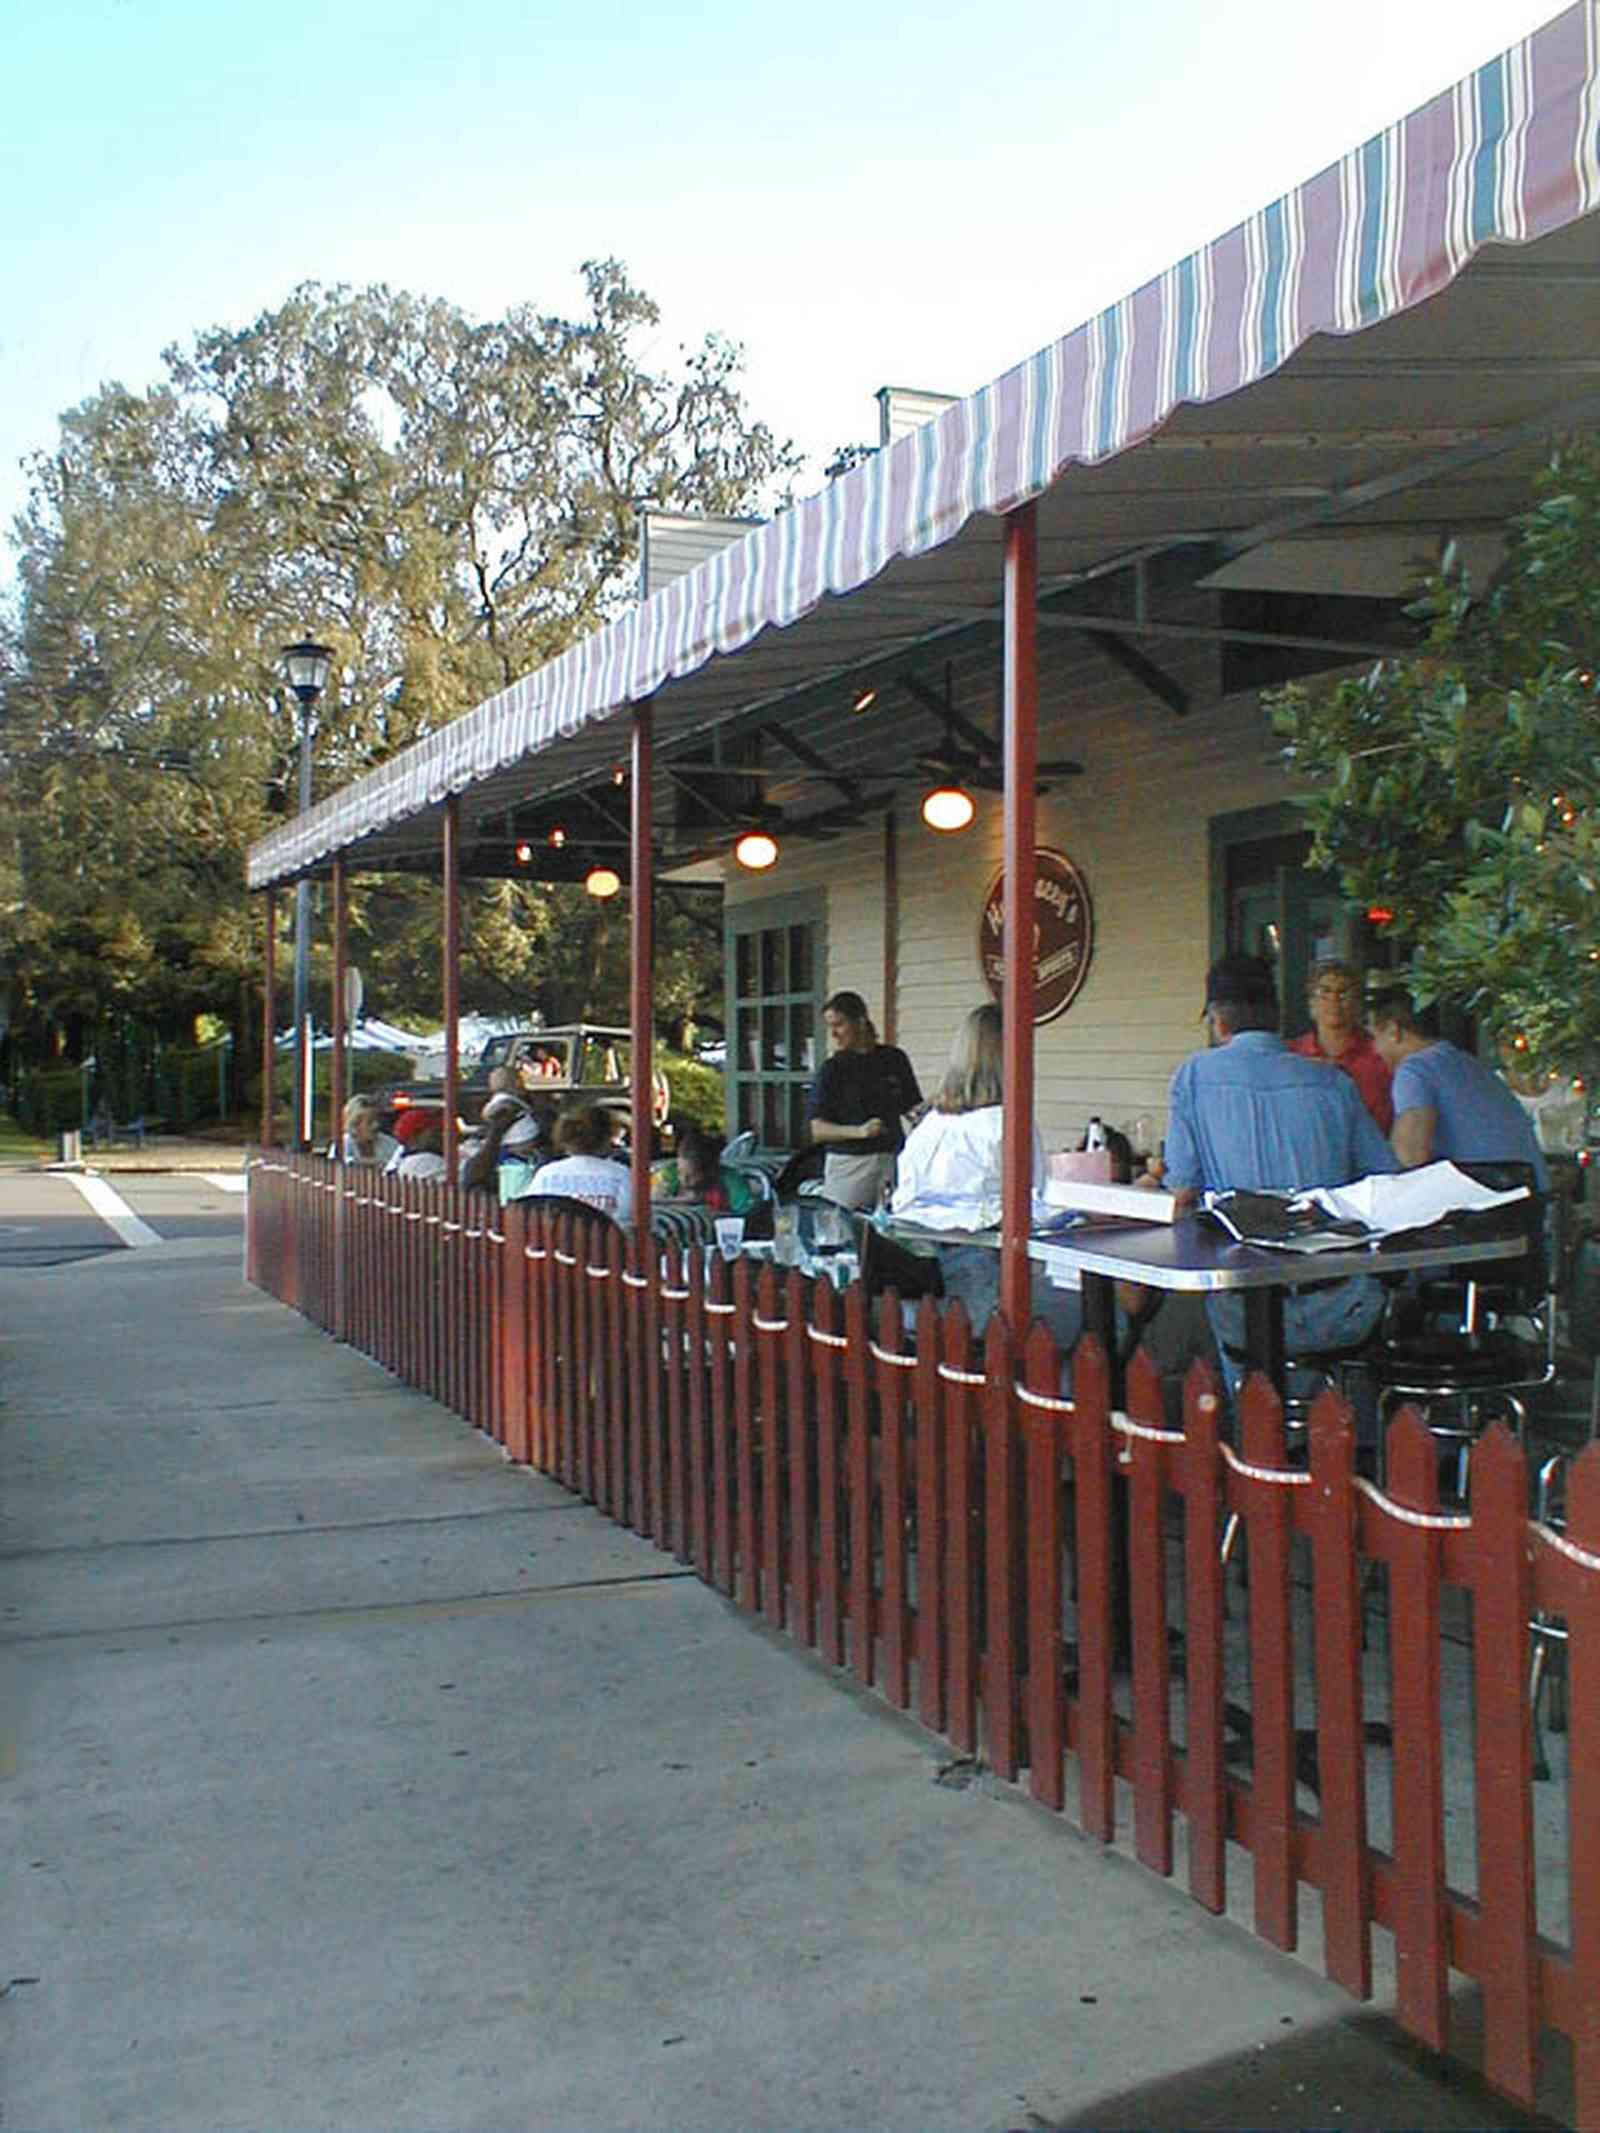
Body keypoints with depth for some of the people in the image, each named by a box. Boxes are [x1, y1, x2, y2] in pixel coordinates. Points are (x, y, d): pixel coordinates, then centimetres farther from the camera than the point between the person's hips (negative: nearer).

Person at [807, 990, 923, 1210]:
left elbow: (912, 1107, 17)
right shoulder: (833, 1068, 1)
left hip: (892, 1159, 2)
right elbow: (818, 1130, -4)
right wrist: (859, 1131, -17)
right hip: (849, 1163, -2)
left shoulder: (894, 1059, 8)